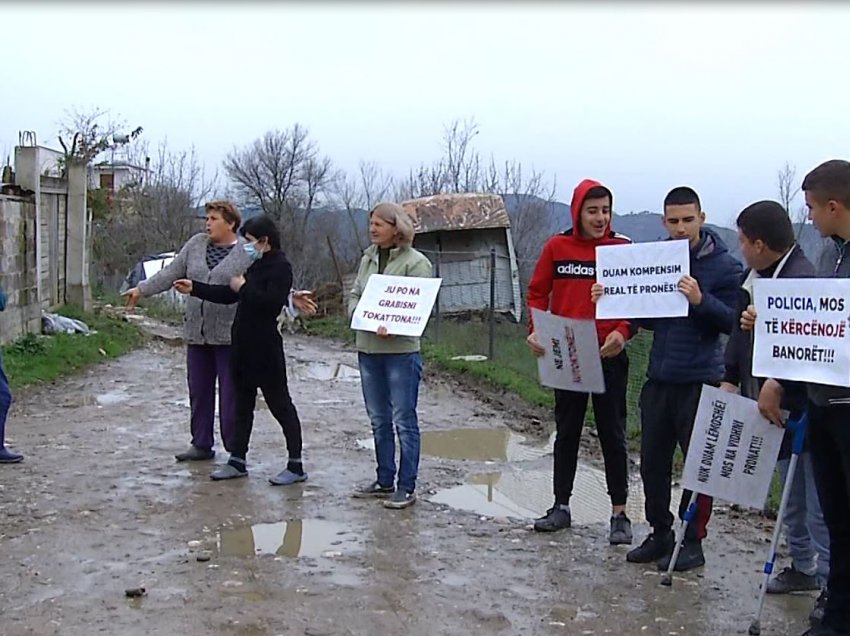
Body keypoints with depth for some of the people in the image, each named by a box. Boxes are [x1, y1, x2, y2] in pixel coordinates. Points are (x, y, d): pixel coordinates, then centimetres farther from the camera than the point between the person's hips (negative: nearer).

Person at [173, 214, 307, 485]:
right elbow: (229, 295, 19)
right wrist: (194, 288, 15)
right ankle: (237, 461, 23)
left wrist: (244, 287, -15)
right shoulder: (255, 266, 15)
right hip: (243, 345, 9)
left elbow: (272, 302, -25)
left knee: (280, 404, -2)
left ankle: (296, 466, 4)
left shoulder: (280, 267, -12)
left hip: (265, 348, -9)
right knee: (242, 405, 14)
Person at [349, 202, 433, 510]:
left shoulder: (416, 262, -7)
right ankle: (384, 481, 26)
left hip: (401, 349, -7)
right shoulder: (368, 259, 13)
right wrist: (358, 312, -6)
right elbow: (354, 295, 16)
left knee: (404, 420, -1)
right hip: (367, 348, 7)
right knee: (379, 420, 15)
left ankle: (406, 487, 7)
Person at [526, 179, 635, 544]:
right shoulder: (556, 247, 3)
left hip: (609, 355, -2)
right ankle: (561, 507, 23)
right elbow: (538, 293, 7)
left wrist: (623, 332, -19)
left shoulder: (623, 249, -2)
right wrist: (535, 332, -8)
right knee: (566, 431, 12)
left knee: (612, 434, 4)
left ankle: (619, 514, 11)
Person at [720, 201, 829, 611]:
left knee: (820, 507, -1)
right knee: (791, 498, 21)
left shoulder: (803, 280, -24)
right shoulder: (752, 277, 5)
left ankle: (831, 583, 9)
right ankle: (803, 567, 36)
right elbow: (740, 330, 13)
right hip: (773, 408, 9)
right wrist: (730, 378, 6)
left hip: (803, 411, -9)